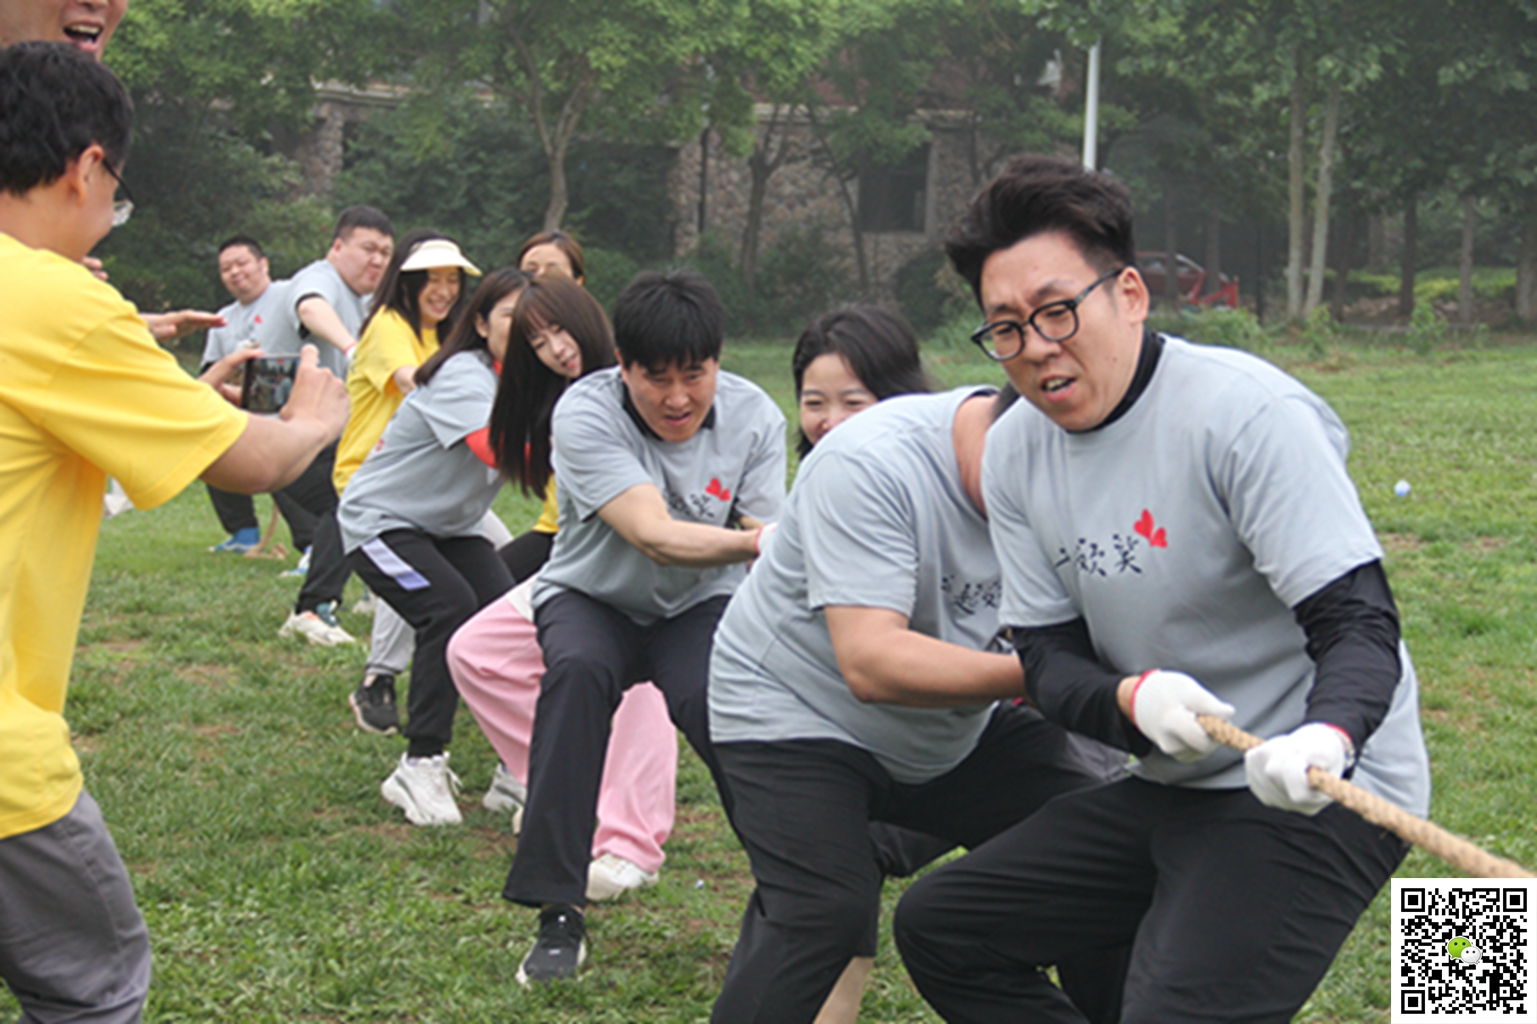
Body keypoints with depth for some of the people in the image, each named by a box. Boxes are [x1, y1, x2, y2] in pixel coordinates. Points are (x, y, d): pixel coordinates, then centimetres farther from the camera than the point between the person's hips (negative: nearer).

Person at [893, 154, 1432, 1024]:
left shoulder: (1248, 413, -19)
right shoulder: (1017, 449, 3)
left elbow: (1360, 623, -23)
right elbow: (1050, 657, 2)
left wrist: (1326, 736, -46)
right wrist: (1133, 700, -22)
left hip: (1318, 796, -8)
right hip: (1173, 787, 8)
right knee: (938, 926, 10)